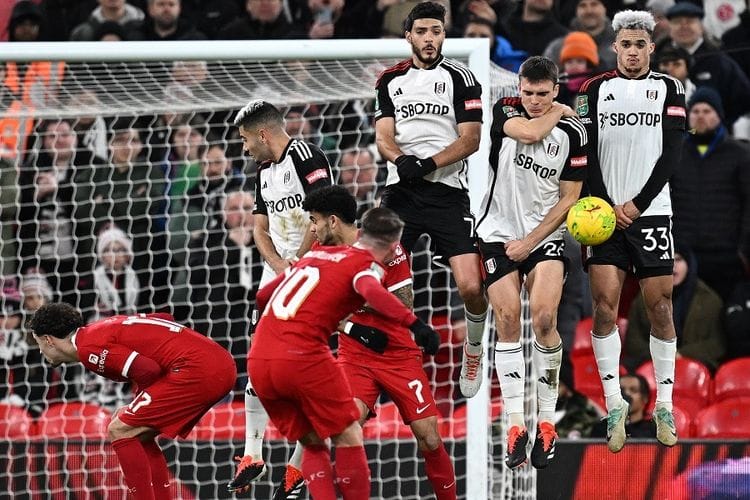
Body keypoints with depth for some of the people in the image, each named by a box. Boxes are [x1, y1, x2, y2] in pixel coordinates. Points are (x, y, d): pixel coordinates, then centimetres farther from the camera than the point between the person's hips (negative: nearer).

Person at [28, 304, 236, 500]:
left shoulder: (88, 347, -8)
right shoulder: (100, 330, 21)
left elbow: (148, 371, -17)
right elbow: (163, 318, 26)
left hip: (195, 370, -10)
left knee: (120, 431, -4)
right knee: (138, 436, 19)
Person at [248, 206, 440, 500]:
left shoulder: (316, 255, 23)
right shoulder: (366, 265, 2)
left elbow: (263, 296, 34)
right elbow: (372, 292, -23)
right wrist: (414, 323, -32)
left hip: (258, 362, 7)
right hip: (303, 357, -7)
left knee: (313, 444, 17)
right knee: (348, 438, 8)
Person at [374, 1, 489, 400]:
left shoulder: (460, 78, 3)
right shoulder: (391, 80, 13)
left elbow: (470, 140, -4)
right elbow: (383, 136, 4)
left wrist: (429, 163, -18)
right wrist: (401, 159, -19)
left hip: (447, 192, -2)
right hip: (401, 191, 3)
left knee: (471, 287, -10)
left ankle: (474, 349, 17)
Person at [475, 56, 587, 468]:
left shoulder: (572, 133, -2)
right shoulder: (505, 112, -3)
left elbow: (568, 198, -1)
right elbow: (530, 132, -25)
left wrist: (531, 241, -8)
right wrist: (559, 112, -6)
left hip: (545, 235, 0)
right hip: (499, 233, 0)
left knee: (544, 317, -17)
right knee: (507, 321, -8)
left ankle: (547, 422, -8)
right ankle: (515, 425, -6)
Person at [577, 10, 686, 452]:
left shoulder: (669, 89, 6)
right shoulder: (595, 91, 8)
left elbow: (671, 155, -2)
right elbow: (587, 153, 3)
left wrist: (636, 205, -10)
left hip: (651, 214, 0)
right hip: (605, 214, 0)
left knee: (660, 307, 0)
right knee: (605, 305, -9)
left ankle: (665, 407, 7)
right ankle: (614, 404, -5)